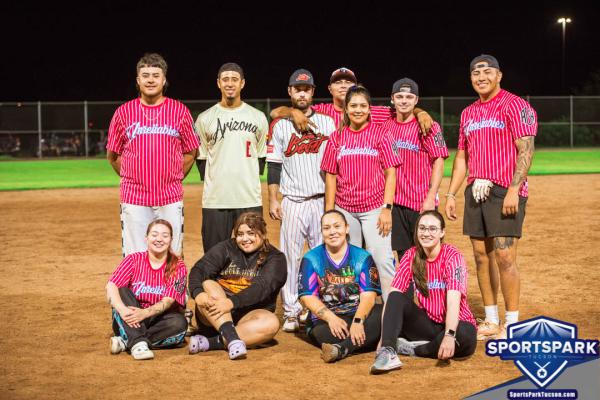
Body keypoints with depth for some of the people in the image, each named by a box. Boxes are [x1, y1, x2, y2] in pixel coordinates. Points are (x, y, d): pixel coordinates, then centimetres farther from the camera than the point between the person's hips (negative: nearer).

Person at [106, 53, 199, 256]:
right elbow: (112, 155, 12)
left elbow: (190, 152, 11)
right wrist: (132, 179, 9)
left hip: (170, 200, 0)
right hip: (134, 199, 0)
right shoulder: (123, 112, 4)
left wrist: (174, 179, 6)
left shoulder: (180, 111, 3)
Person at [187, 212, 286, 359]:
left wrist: (232, 302, -32)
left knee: (271, 322, -31)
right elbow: (199, 270, -7)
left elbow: (262, 287, -16)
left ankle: (209, 342, -37)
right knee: (209, 285, -26)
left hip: (247, 315, -1)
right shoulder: (225, 248, 8)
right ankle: (232, 338, -43)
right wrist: (198, 293, -29)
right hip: (214, 315, 1)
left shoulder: (275, 258, 2)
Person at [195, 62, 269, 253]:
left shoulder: (258, 118, 7)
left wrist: (250, 182, 7)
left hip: (250, 201, 1)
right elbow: (200, 157, 10)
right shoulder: (205, 119, 4)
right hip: (214, 201, 0)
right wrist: (212, 183, 4)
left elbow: (262, 155, 13)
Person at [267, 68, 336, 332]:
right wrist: (272, 200, -1)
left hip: (322, 200, 1)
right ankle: (291, 312, 4)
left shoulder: (327, 123, 9)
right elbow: (274, 165, 6)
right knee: (290, 257, -2)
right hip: (292, 202, 0)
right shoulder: (280, 125, 8)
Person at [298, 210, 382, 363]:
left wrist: (358, 320, -26)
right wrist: (330, 317, -21)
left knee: (383, 313, -33)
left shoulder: (363, 257, 8)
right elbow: (307, 296, -3)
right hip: (325, 320, -1)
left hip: (358, 316, 1)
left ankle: (341, 348, -44)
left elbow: (368, 295, -5)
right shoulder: (311, 259, 7)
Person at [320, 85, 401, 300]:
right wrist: (329, 213, 6)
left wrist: (387, 208, -9)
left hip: (374, 208, -3)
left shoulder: (380, 133, 1)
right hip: (344, 209, 3)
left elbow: (390, 173, -2)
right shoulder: (336, 137, 7)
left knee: (382, 258, -11)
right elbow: (331, 177, 9)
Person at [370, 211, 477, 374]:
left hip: (453, 323, -3)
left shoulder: (452, 256, -14)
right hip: (427, 323, 3)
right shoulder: (411, 256, -1)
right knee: (396, 298, -20)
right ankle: (387, 353, -35)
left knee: (465, 336, -36)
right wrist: (385, 335, -20)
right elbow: (393, 295, -9)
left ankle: (409, 348, -21)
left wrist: (449, 335, -43)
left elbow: (453, 301, -27)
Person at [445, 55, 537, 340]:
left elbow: (526, 150, -12)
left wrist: (513, 190, -20)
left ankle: (512, 324, -2)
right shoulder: (468, 113, 18)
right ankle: (491, 322, 17)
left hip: (505, 191, -7)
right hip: (475, 191, 7)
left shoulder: (515, 105, -4)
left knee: (504, 255, -11)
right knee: (481, 255, 8)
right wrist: (451, 194, 14)